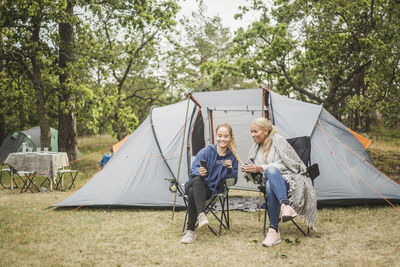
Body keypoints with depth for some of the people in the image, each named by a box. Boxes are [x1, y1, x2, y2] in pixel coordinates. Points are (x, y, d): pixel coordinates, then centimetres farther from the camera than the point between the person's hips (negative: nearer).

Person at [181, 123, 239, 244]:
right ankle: (201, 214, -49)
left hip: (212, 190, 0)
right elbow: (194, 168, -4)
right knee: (197, 180, -38)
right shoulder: (206, 151, -3)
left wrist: (230, 169, -16)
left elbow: (232, 181, 4)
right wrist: (199, 172, -28)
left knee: (192, 193, -34)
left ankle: (190, 231, -29)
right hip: (196, 185, 0)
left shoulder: (232, 157, 3)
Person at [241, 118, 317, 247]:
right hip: (272, 182, 5)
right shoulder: (256, 147, 17)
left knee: (271, 171, -39)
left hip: (287, 179, -5)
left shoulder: (278, 140, -4)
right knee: (269, 185, -35)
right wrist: (248, 171, -3)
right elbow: (256, 174, 20)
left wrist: (261, 168, -19)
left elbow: (283, 165, -12)